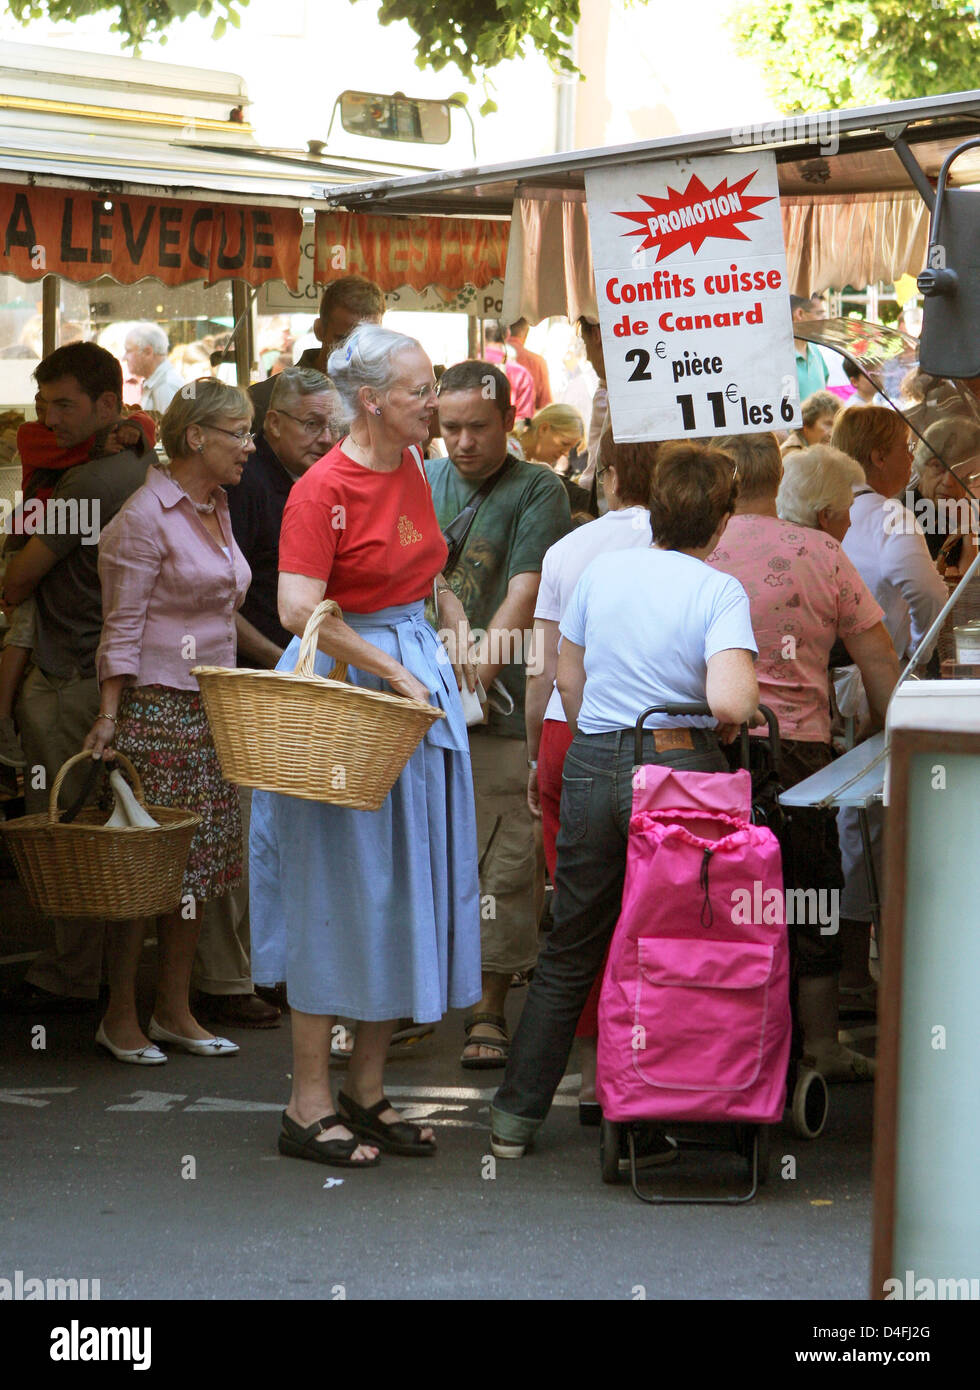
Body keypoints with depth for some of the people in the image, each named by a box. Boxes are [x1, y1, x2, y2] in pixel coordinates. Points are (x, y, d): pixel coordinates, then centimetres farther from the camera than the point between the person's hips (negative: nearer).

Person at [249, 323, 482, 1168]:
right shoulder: (323, 489, -16)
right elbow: (301, 611, -25)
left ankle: (367, 1091, 19)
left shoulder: (412, 471, 9)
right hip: (346, 689, -8)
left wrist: (456, 624, 11)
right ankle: (309, 1107, 5)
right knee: (340, 893, -3)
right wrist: (393, 672, -20)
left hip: (420, 683, 8)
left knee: (406, 890, 9)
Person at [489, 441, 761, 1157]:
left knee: (569, 954, 15)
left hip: (592, 767, 4)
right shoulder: (721, 592, -10)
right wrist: (745, 711, -2)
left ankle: (517, 1114, 17)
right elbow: (730, 700, -24)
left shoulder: (602, 569, 4)